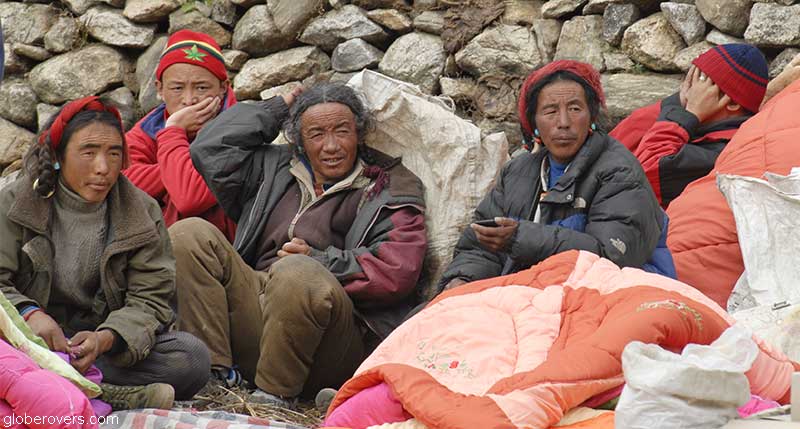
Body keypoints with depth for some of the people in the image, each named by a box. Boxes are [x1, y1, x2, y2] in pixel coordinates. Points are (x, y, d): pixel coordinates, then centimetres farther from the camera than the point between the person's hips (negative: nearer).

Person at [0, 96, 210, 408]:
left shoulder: (142, 213, 4)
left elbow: (150, 299, -6)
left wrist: (106, 339, -28)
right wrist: (29, 314, -33)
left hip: (108, 344, 2)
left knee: (192, 356, -26)